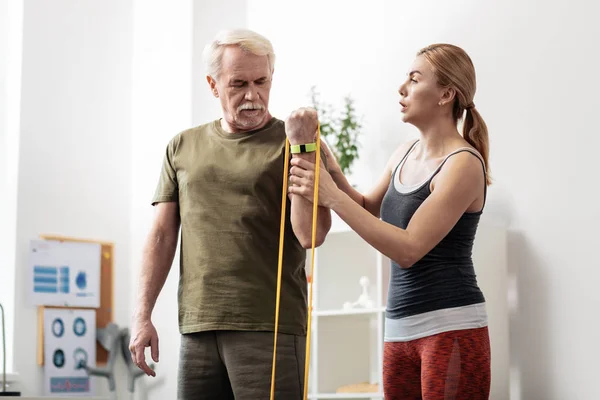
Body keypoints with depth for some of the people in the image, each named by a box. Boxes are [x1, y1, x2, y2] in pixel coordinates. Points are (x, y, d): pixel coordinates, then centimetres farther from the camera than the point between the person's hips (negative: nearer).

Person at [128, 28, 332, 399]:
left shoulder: (292, 143, 3)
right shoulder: (183, 147, 14)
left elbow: (311, 235, -8)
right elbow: (162, 236, 14)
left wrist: (302, 147, -13)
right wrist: (142, 315, 6)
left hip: (270, 328, -3)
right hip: (197, 329, 4)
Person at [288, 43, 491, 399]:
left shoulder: (463, 164, -13)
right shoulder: (405, 155, 11)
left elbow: (408, 249, -19)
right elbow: (368, 209, 23)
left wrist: (332, 196, -19)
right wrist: (331, 170, 4)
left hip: (452, 329, -7)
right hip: (400, 329, 7)